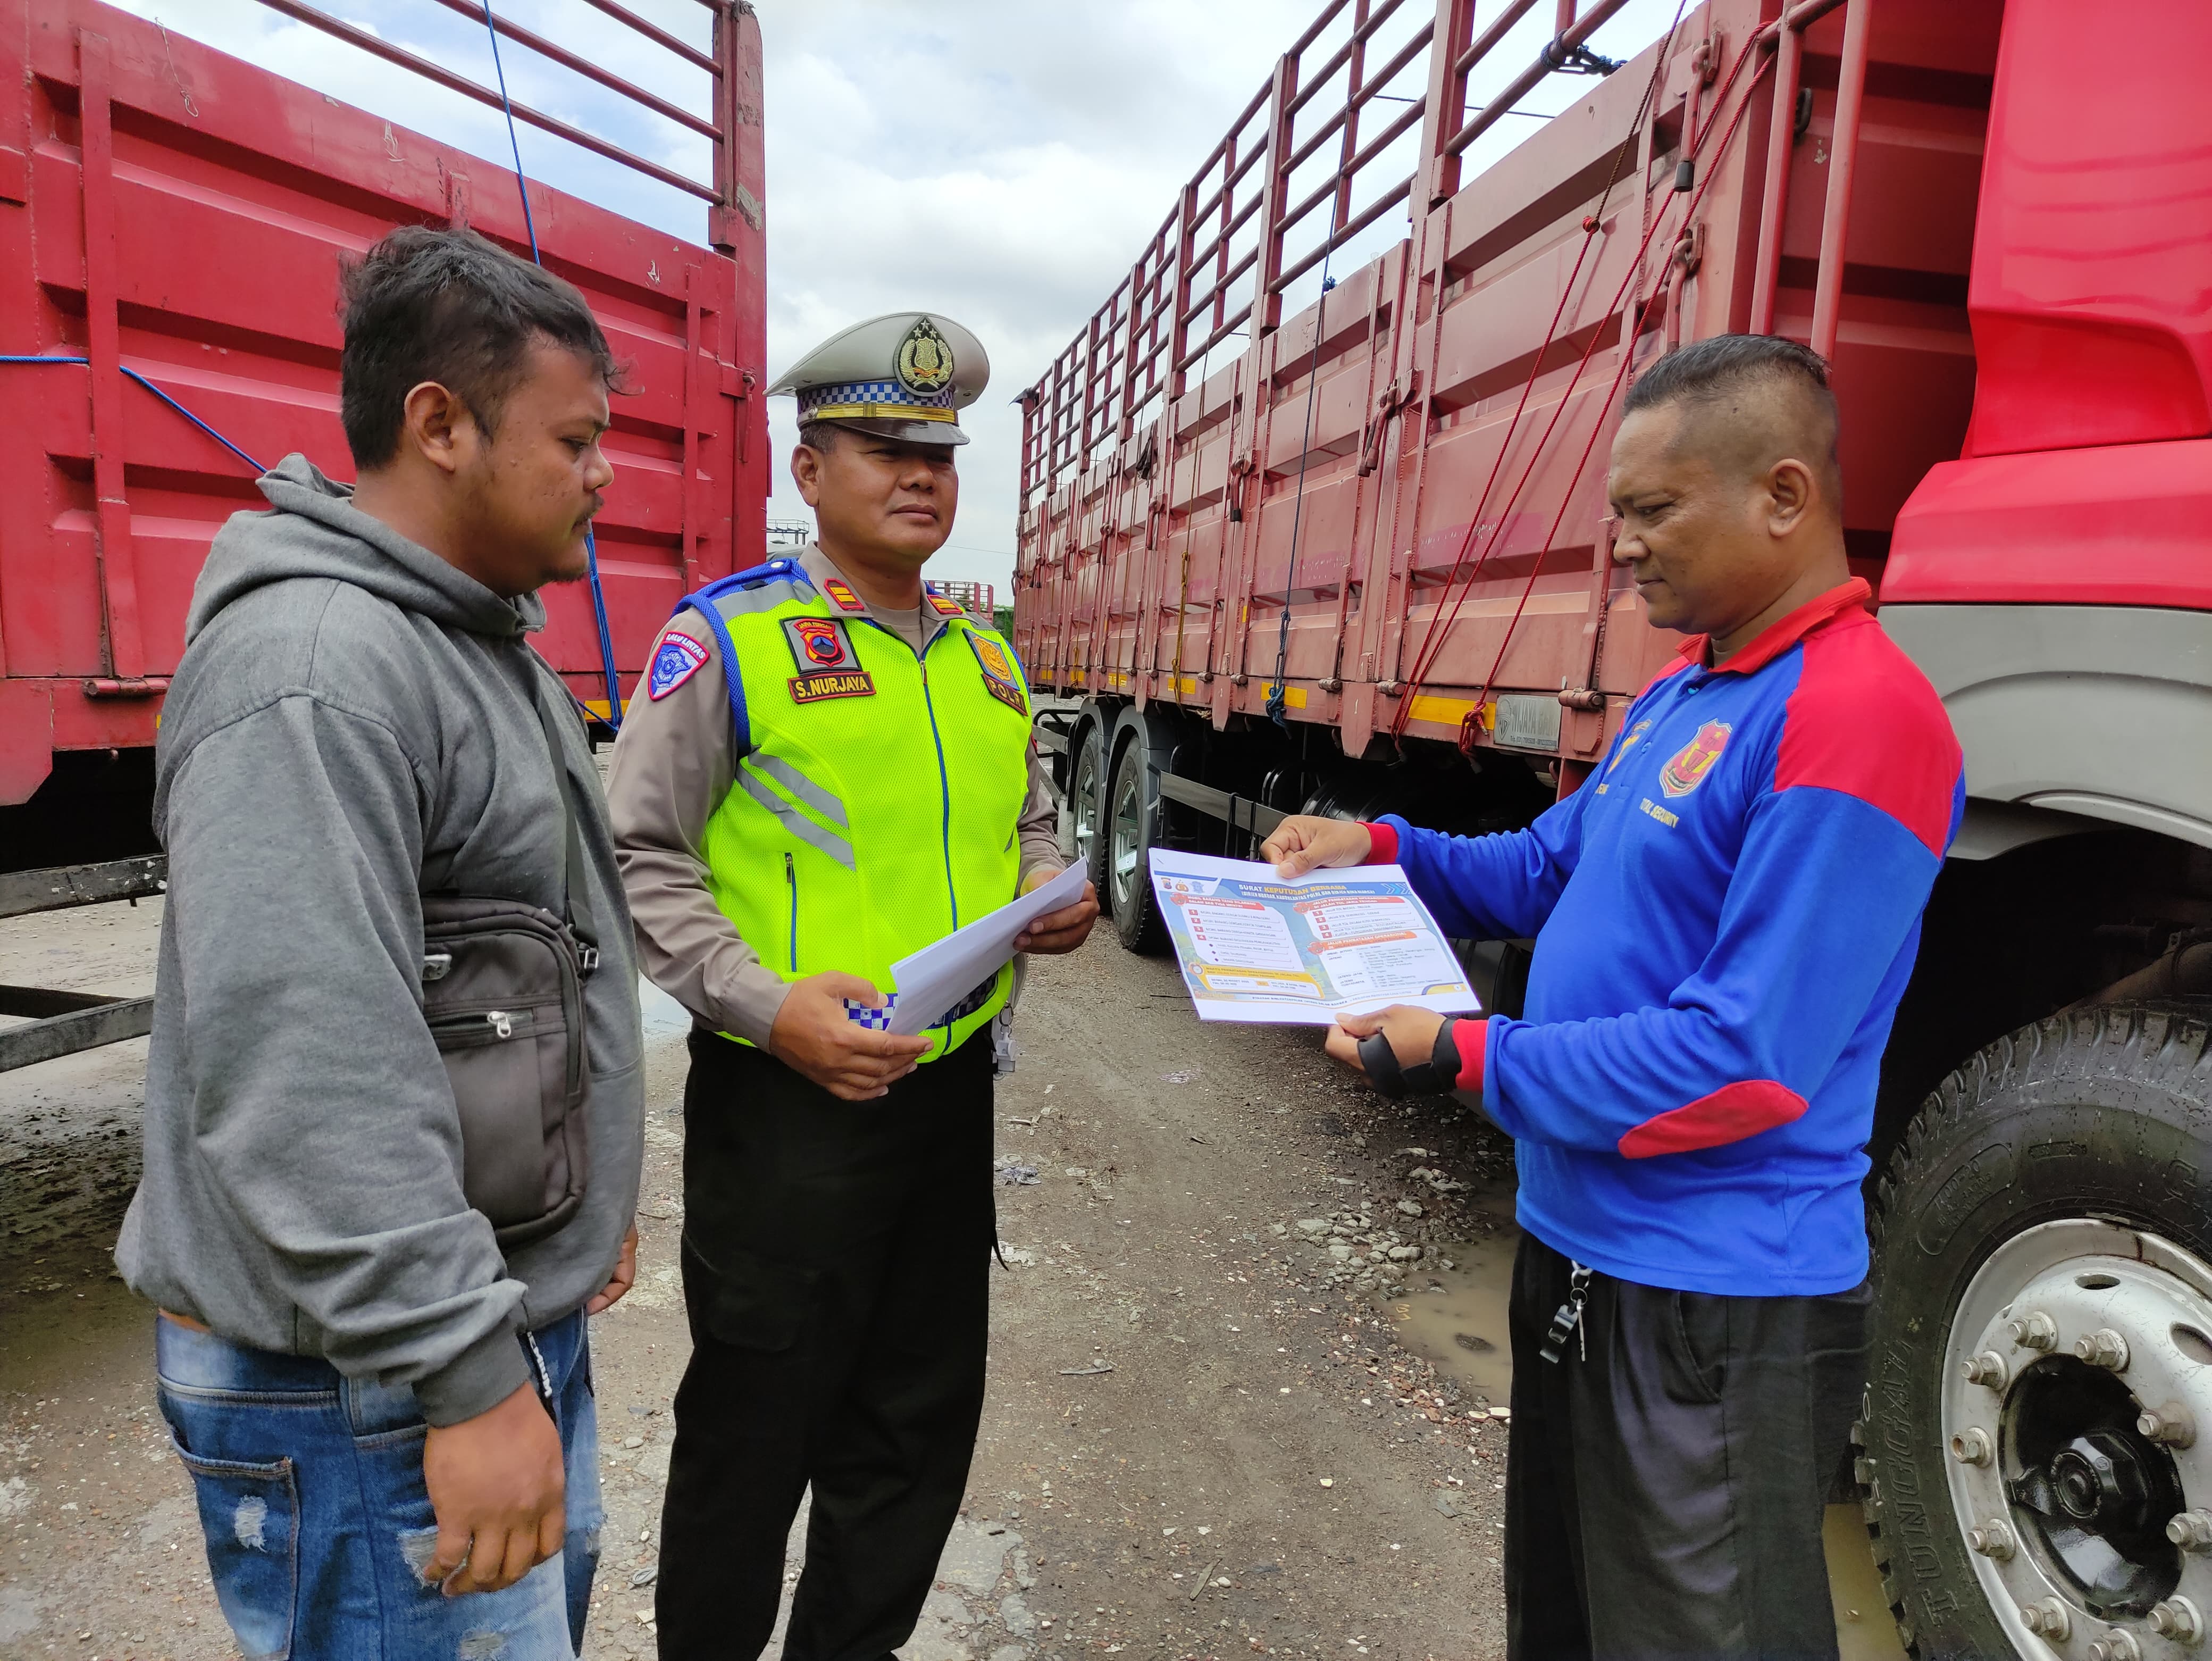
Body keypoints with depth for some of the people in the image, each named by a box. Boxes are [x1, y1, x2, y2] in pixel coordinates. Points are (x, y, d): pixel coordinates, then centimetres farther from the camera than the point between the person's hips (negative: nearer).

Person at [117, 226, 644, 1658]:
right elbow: (303, 1076, -29)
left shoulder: (484, 643, 11)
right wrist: (468, 1374, -25)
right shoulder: (312, 670, -23)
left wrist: (594, 1198, 23)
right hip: (372, 1381, -10)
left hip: (516, 1307, 10)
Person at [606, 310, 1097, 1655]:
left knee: (921, 1431, 20)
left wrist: (1055, 901, 0)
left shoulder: (986, 655, 11)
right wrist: (770, 1007, -21)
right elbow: (641, 861, -10)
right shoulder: (728, 638, -8)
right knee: (756, 1434, 12)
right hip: (786, 1096, -6)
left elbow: (1028, 824, 21)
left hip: (953, 1085, 6)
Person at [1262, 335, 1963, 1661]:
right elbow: (1550, 874, 16)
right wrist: (1383, 848, 2)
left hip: (1716, 1312, -9)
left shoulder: (1855, 716, -23)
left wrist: (1465, 1058, -23)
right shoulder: (1684, 691, 8)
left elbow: (1746, 1061, -27)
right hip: (1583, 1250, 9)